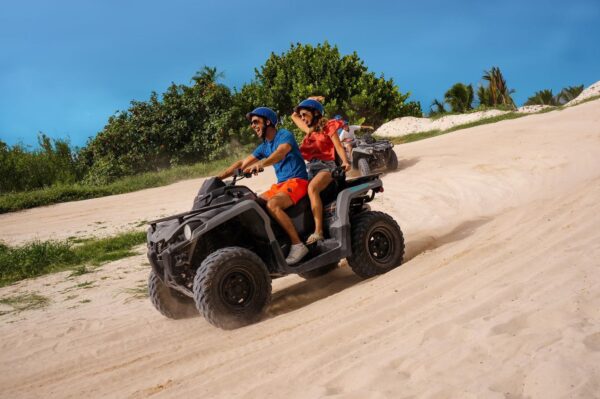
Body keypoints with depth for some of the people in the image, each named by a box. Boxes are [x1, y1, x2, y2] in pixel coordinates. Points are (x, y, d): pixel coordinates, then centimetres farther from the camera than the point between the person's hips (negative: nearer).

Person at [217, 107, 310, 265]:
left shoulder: (284, 135, -7)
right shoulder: (264, 146, 16)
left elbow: (280, 153, -29)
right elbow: (242, 163, 18)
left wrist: (260, 164, -48)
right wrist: (218, 177, 9)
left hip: (297, 182, -8)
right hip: (280, 185, 8)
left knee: (272, 204, -32)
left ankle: (298, 244, -29)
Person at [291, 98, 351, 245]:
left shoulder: (328, 126, 2)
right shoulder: (309, 131, 21)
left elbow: (339, 146, -7)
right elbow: (294, 115, 33)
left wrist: (345, 162, -25)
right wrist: (309, 100, 23)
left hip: (327, 166, -8)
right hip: (311, 167, 8)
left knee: (312, 188, -36)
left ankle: (318, 231, -41)